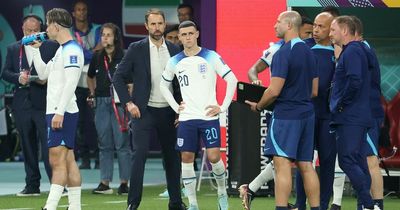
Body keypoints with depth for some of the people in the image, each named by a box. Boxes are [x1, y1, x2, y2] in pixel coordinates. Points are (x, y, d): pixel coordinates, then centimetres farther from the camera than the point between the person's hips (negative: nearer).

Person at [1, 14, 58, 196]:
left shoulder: (51, 47, 3)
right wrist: (18, 77, -12)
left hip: (44, 103, -4)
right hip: (22, 104, 4)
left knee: (49, 145, -9)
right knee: (28, 146, 9)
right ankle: (32, 186, 14)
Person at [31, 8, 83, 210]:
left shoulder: (71, 49, -12)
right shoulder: (62, 50, 19)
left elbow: (71, 83, -20)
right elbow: (43, 74, 27)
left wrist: (59, 112, -25)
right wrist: (36, 50, 19)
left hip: (62, 113, -10)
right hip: (55, 112, 10)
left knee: (57, 161, -14)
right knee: (68, 160, 8)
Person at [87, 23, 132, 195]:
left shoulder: (124, 57, -5)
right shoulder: (97, 57, 11)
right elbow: (90, 77, 28)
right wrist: (93, 93, 18)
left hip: (119, 103, -5)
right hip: (101, 102, 5)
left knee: (122, 144, -3)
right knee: (104, 144, 7)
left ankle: (124, 182, 1)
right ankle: (105, 183, 9)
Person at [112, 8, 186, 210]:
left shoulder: (174, 50, 7)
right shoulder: (136, 49, -3)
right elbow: (118, 77, -1)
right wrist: (128, 102, -10)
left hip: (168, 112, 4)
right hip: (144, 111, -4)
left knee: (172, 156, 9)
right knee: (140, 154, -13)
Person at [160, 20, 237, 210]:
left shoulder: (211, 57, -3)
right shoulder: (175, 62, 7)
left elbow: (232, 80, -1)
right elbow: (164, 85, 21)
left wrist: (223, 107, -5)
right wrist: (175, 107, 10)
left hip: (209, 116, -3)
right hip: (186, 118, 3)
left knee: (214, 157, -11)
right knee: (186, 159, 0)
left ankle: (222, 192, 15)